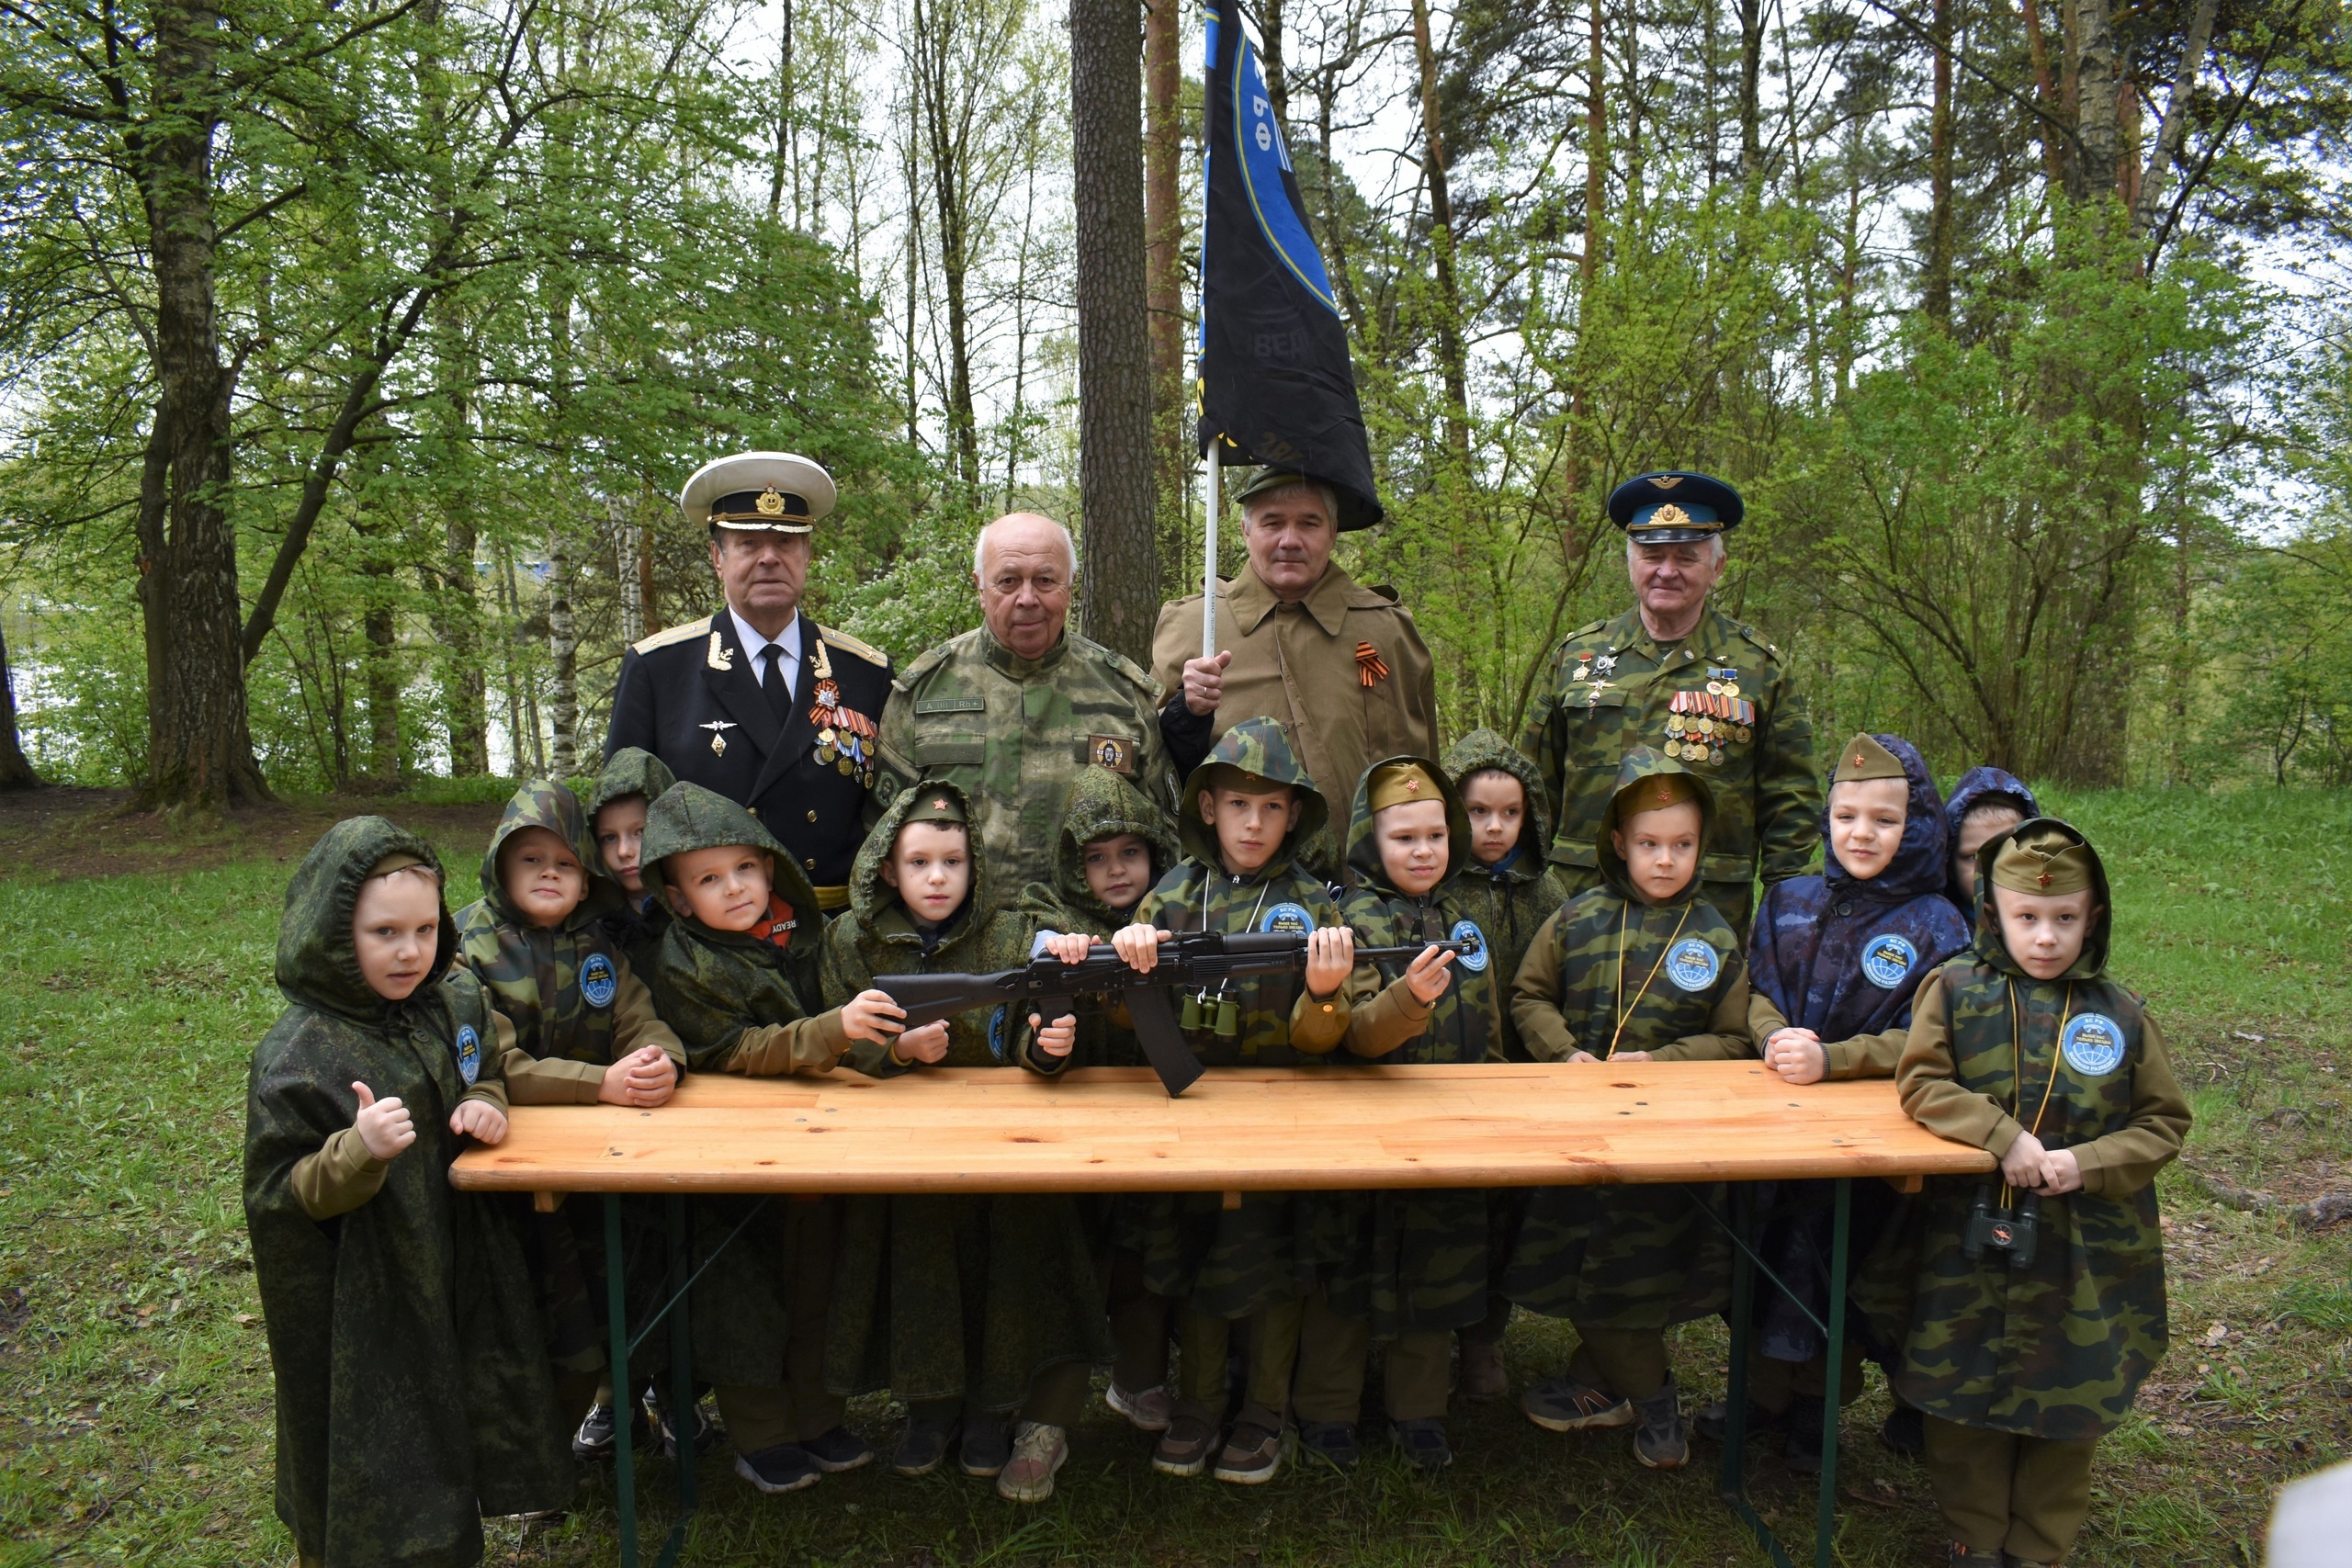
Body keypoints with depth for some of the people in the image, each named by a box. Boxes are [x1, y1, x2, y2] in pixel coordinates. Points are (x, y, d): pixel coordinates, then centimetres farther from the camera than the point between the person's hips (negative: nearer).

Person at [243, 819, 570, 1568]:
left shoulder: (458, 1004, -4)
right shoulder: (298, 1057, -21)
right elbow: (278, 1193, -18)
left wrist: (487, 1106, -7)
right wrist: (358, 1151, -35)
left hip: (460, 1269, 6)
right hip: (360, 1302, -6)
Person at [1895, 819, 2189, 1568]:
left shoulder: (2121, 1015, -2)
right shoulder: (1955, 990, -5)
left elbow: (2164, 1122, 1)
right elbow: (1921, 1085, -8)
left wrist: (2088, 1162, -15)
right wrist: (2003, 1134, -21)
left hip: (2084, 1251, 1)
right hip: (1972, 1240, -1)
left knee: (2068, 1402, 12)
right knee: (1965, 1395, 10)